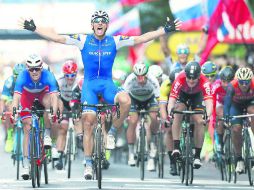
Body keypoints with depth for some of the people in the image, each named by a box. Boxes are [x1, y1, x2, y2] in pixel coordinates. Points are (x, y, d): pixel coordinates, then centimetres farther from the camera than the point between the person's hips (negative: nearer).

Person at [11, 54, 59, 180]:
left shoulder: (48, 76, -36)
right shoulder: (23, 77, -36)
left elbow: (54, 97, -44)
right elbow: (16, 97, -41)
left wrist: (54, 113, -60)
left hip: (43, 92, 0)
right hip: (27, 94, 0)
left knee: (48, 102, -36)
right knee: (27, 128, -9)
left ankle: (47, 135, -15)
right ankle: (25, 164, -6)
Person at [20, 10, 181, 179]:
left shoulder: (115, 41, 2)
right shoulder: (83, 40, 0)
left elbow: (140, 39, -1)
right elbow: (57, 38, -2)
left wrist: (165, 30, -7)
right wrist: (34, 28, -9)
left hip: (107, 84, 0)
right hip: (89, 85, 0)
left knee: (125, 100, -32)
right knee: (89, 123, -10)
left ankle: (112, 132, -7)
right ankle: (88, 164, 1)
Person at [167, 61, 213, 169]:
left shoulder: (204, 82, -39)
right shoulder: (179, 80, -39)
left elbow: (209, 101, -47)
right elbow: (171, 99, -43)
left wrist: (208, 115, -66)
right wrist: (170, 113, -61)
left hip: (197, 95, 0)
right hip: (182, 94, 0)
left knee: (199, 121, -14)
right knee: (177, 114, -27)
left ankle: (197, 156, -4)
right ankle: (176, 147, -22)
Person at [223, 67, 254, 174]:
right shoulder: (232, 86, -35)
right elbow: (227, 102, -42)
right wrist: (226, 115, -58)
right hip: (236, 105, 0)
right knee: (236, 129, -16)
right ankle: (239, 160, -3)